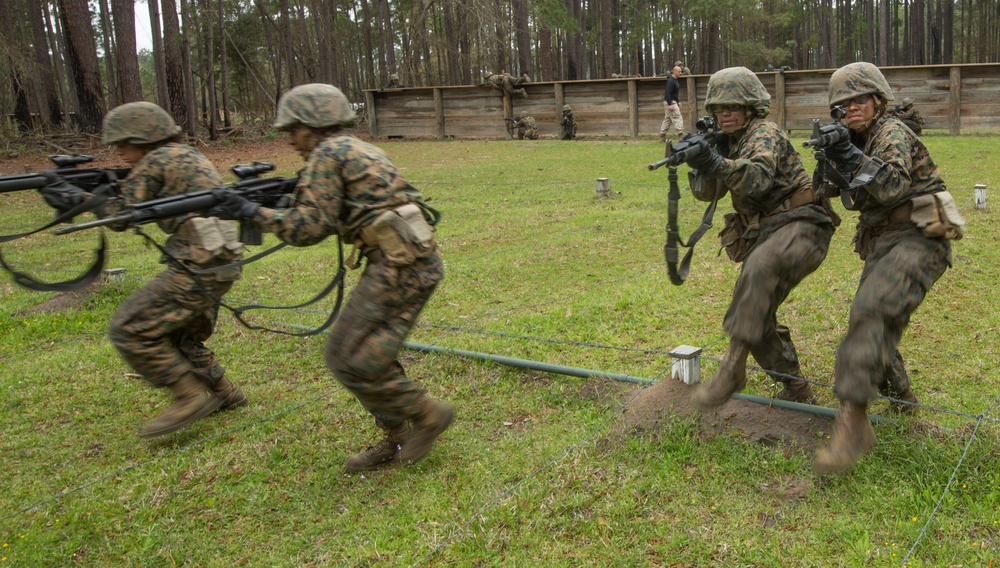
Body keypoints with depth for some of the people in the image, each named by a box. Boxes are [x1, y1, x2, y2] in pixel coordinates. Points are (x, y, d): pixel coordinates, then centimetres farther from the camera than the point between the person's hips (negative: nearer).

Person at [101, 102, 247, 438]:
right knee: (179, 337, 23)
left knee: (129, 331, -5)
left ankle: (191, 398, -2)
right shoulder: (191, 157, 19)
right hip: (220, 264, 10)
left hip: (198, 267, -10)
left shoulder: (156, 162, -8)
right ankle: (224, 395, 31)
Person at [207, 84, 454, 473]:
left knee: (350, 359, -4)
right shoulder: (358, 150, 22)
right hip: (412, 261, 10)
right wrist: (295, 197, 21)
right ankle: (397, 441, 24)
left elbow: (309, 229, -11)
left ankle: (427, 415, 8)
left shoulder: (327, 154, -7)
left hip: (401, 266, -10)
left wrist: (252, 213, -2)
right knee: (371, 353, 16)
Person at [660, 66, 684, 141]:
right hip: (670, 102, -10)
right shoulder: (671, 81, -16)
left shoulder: (675, 80, 16)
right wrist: (670, 104, -26)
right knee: (677, 118, -11)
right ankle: (680, 134, -12)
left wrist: (678, 101, 22)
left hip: (673, 102, 10)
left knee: (667, 119, 11)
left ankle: (662, 136, 13)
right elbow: (667, 93, -23)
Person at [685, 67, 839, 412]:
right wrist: (698, 160, -14)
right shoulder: (727, 143, 16)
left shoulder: (765, 134, -8)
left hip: (800, 227, -9)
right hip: (763, 238, 9)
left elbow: (759, 179, -28)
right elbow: (706, 192, 6)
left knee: (761, 267, -39)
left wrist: (716, 162, -43)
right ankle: (795, 390, 23)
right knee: (756, 317, 6)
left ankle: (733, 366, -42)